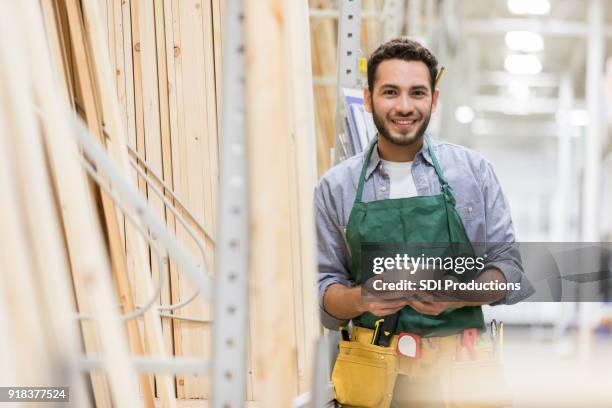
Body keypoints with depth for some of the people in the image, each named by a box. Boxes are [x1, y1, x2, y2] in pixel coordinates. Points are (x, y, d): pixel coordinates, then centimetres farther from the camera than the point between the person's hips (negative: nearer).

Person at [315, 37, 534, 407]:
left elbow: (509, 270, 2)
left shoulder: (474, 170, 2)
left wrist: (457, 296, -17)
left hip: (459, 373, 0)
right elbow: (325, 291, 5)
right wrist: (361, 299, -17)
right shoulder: (336, 187, 3)